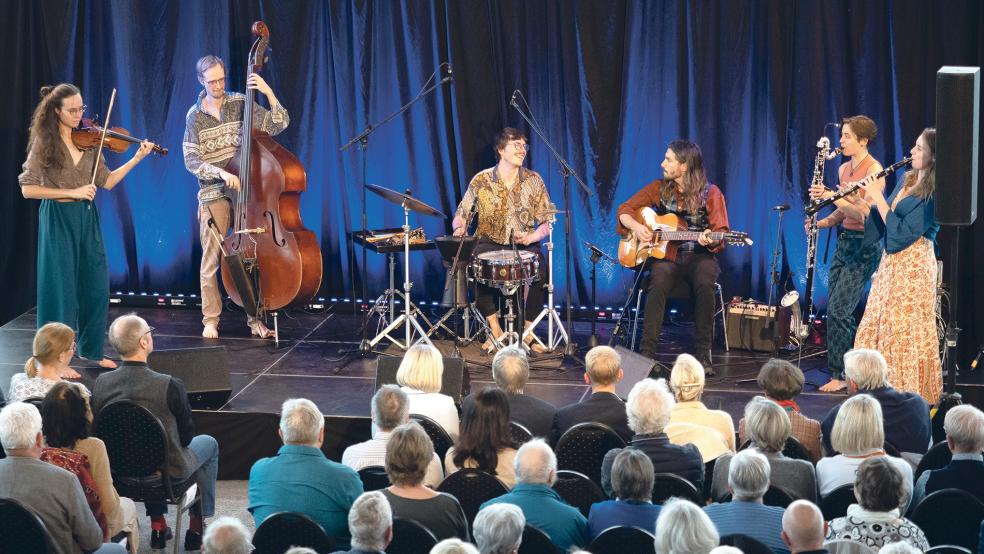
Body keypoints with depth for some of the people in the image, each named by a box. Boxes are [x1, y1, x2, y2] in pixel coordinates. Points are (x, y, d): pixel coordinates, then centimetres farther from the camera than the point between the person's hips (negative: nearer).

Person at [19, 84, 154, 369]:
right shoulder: (45, 143, -8)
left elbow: (107, 181, 5)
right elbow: (28, 189, -12)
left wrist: (136, 159, -6)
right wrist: (71, 192, -17)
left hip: (87, 219, 5)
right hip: (58, 220, -5)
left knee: (96, 287, 8)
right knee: (62, 289, -3)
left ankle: (91, 350, 24)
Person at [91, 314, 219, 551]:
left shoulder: (101, 383, -16)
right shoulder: (169, 386, -28)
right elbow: (186, 435, -13)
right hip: (167, 473, -4)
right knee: (208, 444, 27)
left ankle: (157, 524, 38)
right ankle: (197, 526, 32)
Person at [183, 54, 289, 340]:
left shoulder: (241, 103, 2)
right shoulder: (195, 116, 1)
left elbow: (279, 124, -4)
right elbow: (191, 161, -2)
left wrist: (268, 92, -16)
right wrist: (220, 172, -17)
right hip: (213, 195, -1)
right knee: (212, 258, -2)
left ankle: (255, 318, 9)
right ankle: (211, 319, 8)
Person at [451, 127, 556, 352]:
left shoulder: (533, 180, 2)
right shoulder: (482, 180, 0)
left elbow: (547, 222, 3)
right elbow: (461, 215, 7)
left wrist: (531, 237, -17)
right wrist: (460, 227, -17)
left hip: (524, 244, 0)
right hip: (490, 243, 0)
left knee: (540, 269, -31)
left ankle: (528, 331, -15)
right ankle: (495, 330, -17)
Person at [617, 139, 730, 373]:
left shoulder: (710, 193, 0)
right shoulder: (659, 188, 8)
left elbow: (721, 232, -6)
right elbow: (625, 209, 12)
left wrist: (711, 240, -28)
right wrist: (635, 226, -8)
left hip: (700, 256, -1)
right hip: (666, 255, 1)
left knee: (704, 284, -35)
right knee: (659, 283, -33)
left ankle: (703, 355, -25)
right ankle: (647, 352, -32)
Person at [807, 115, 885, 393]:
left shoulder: (874, 170, -14)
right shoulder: (844, 169, 12)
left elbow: (864, 214, -22)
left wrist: (831, 196, -26)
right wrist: (823, 222, 5)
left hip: (864, 247, -9)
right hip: (844, 241, 9)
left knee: (837, 309, -12)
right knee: (837, 310, 8)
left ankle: (839, 375, -6)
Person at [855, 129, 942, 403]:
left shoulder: (932, 193, -15)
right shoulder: (907, 180, 12)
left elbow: (902, 233, -21)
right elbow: (885, 227, 16)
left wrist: (878, 199, -15)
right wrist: (873, 201, 0)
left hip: (913, 266, -9)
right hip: (891, 263, 9)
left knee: (905, 332, -5)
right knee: (879, 326, 11)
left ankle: (911, 394, 2)